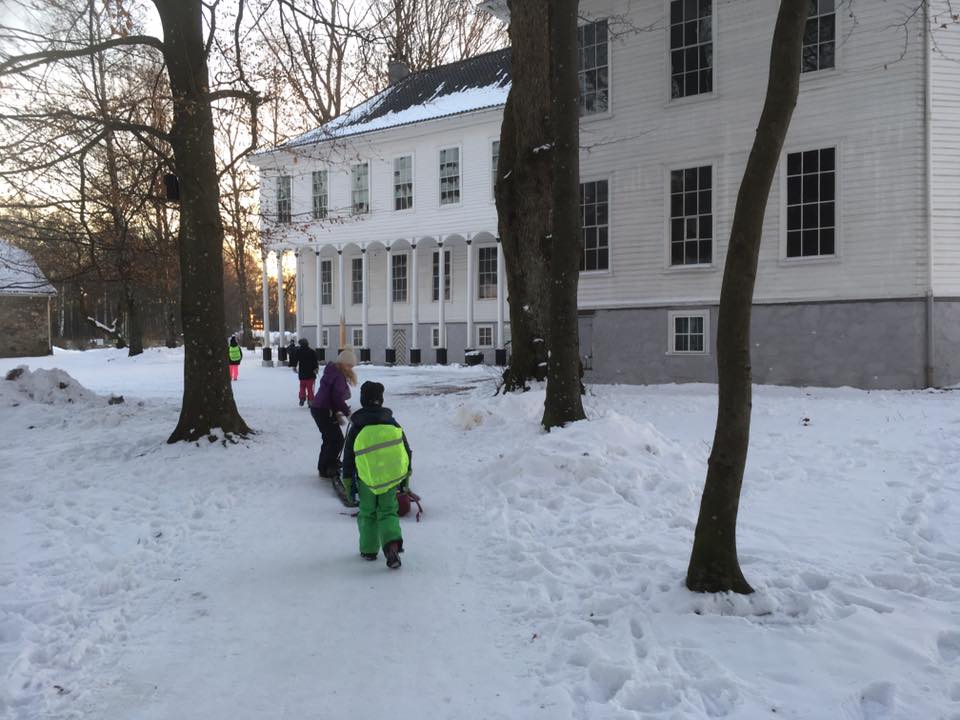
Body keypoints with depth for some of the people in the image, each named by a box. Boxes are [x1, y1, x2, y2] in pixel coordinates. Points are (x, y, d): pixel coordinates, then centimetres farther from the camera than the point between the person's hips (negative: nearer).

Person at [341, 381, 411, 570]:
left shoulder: (357, 428, -1)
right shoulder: (393, 424, 4)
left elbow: (348, 457, 1)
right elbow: (406, 451, 8)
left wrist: (348, 483, 10)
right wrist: (406, 476, 18)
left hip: (366, 479, -1)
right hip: (392, 477, 1)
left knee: (368, 513, 15)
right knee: (388, 513, 10)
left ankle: (369, 550, 19)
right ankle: (392, 542, -14)